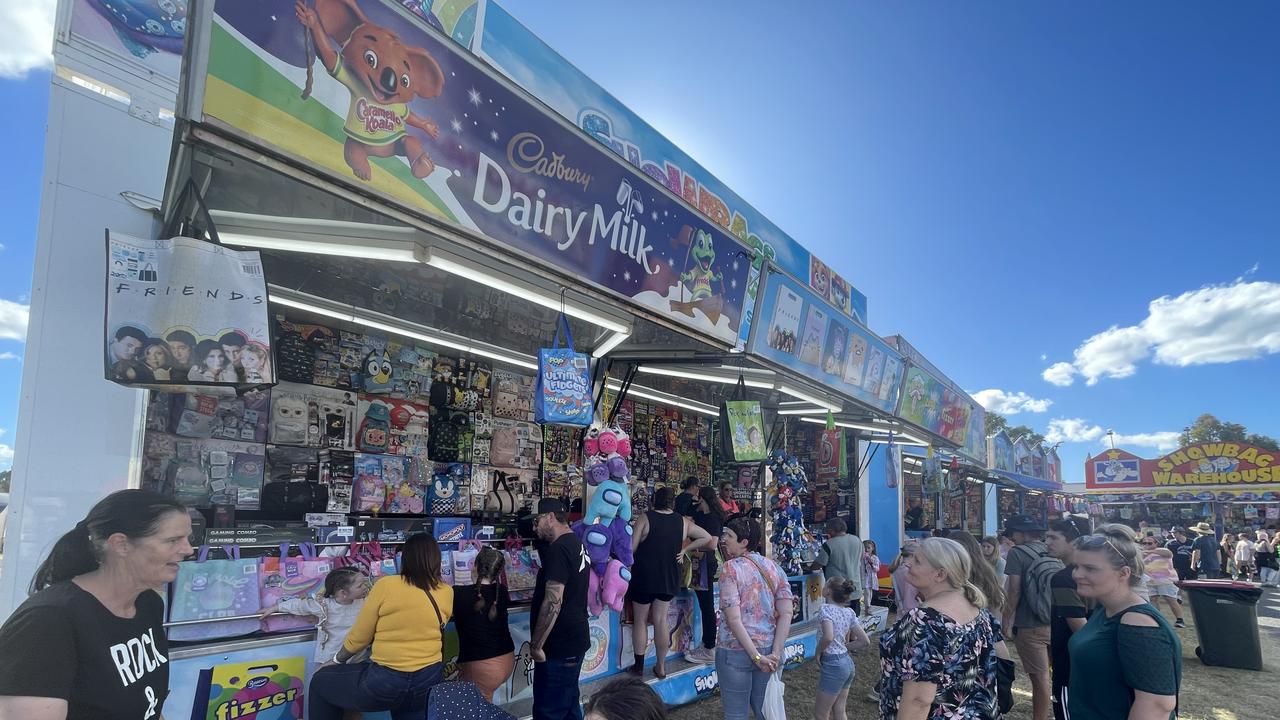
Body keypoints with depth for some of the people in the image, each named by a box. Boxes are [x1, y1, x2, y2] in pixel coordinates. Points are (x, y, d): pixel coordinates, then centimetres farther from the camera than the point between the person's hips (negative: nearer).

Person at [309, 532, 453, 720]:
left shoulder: (385, 585, -12)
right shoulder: (447, 592, -1)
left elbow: (358, 638, -2)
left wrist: (338, 659, 18)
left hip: (386, 682, -4)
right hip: (430, 680, 4)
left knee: (320, 681, 20)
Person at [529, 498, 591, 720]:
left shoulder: (559, 549, -20)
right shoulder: (576, 544, 10)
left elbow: (552, 603, -25)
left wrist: (536, 645, -19)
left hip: (559, 646, -10)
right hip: (574, 640, 10)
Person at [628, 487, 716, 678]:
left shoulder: (645, 518, -11)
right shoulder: (683, 522, 0)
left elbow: (631, 548, -12)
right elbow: (707, 538, 7)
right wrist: (685, 549, 7)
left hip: (643, 577, -3)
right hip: (669, 579, 3)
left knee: (640, 620, 10)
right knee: (661, 621, 12)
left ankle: (639, 665, 16)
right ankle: (661, 666, 17)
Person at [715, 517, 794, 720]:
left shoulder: (731, 567, -12)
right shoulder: (774, 567, 3)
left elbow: (733, 619, -18)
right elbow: (786, 613, -5)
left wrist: (756, 656, -14)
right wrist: (775, 654, -7)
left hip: (736, 651, -5)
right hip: (768, 648, 5)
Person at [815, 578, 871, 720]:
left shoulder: (826, 609, -17)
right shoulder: (849, 612, 4)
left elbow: (828, 637, -33)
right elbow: (865, 641, 3)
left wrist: (818, 652, -15)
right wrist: (843, 647, 7)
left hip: (833, 664, -8)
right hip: (847, 662, 8)